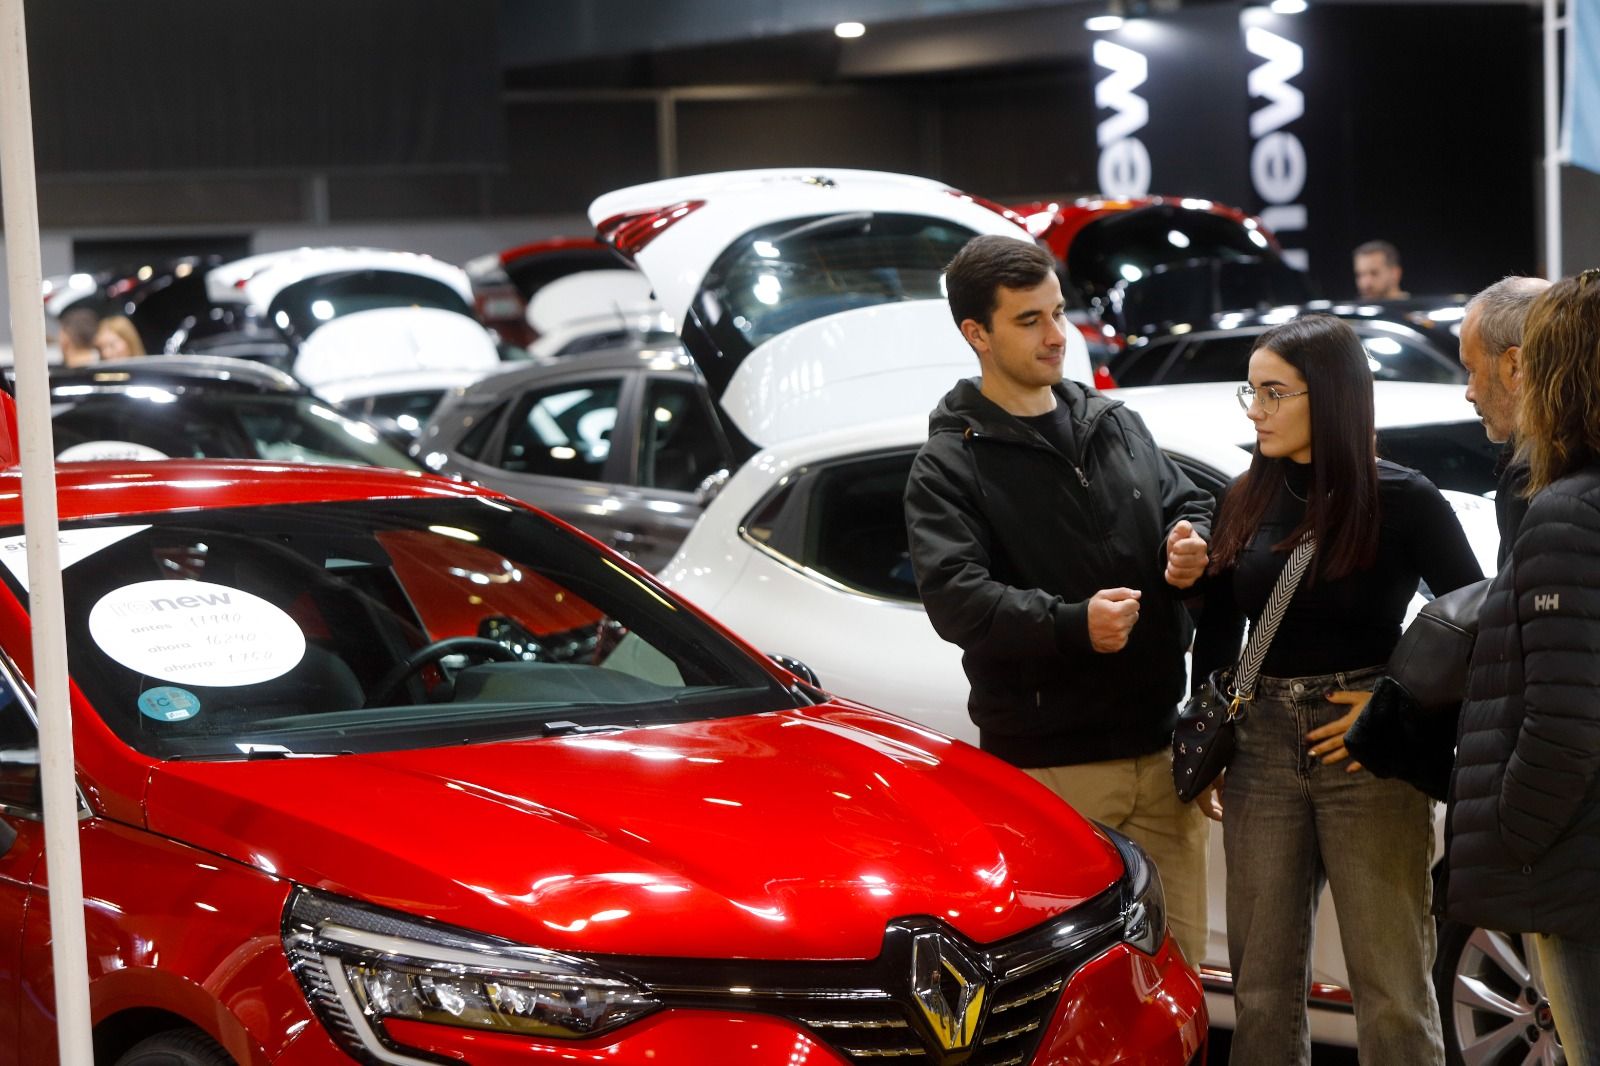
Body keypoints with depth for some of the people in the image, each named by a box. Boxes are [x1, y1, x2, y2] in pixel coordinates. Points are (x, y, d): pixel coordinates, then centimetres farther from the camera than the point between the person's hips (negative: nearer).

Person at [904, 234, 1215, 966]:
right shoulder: (950, 465, -3)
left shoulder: (1117, 425, 15)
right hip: (1047, 767, -5)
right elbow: (955, 596, -16)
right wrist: (1071, 624, -30)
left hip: (1158, 748, 6)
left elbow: (1188, 505, 22)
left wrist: (1194, 544, -3)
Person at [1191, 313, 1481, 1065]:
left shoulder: (1402, 501, -5)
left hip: (1367, 755, -4)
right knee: (1263, 988, 8)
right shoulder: (1243, 502, 8)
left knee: (1391, 993, -1)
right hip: (1261, 748, 4)